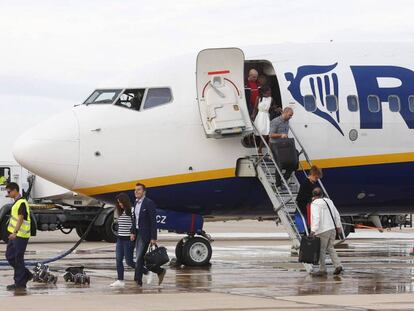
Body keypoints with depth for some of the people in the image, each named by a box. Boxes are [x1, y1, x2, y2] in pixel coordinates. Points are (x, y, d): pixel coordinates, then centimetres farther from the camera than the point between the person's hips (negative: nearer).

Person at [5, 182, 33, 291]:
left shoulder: (22, 203, -16)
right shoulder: (16, 202, 16)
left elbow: (20, 219, -25)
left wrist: (15, 232, -34)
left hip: (20, 236, -10)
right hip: (14, 235, 10)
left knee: (18, 259, -5)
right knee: (9, 256, 13)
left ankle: (20, 283, 2)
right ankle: (26, 274, 23)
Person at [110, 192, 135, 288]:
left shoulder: (131, 211, -12)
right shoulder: (121, 212, 14)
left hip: (128, 239, -8)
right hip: (120, 239, 8)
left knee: (129, 261, -3)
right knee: (119, 260, 2)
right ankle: (120, 281, 4)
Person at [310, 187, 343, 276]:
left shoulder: (315, 204, -11)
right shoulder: (328, 201, 13)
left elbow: (316, 217, -23)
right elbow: (336, 215, 16)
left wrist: (313, 230, -27)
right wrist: (338, 226, 22)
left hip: (323, 231, -8)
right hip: (332, 229, 8)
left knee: (321, 250, 3)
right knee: (330, 248, 18)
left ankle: (322, 269, 7)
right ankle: (338, 266, 8)